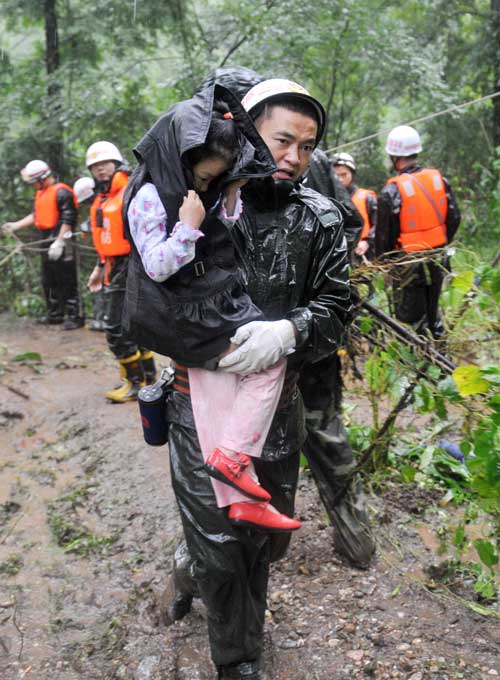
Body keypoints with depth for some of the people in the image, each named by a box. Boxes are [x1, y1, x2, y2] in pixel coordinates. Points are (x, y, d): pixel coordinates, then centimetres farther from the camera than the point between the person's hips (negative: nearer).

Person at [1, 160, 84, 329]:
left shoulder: (62, 192, -14)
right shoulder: (40, 193, 16)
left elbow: (68, 220, -19)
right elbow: (35, 215, 22)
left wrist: (59, 242, -22)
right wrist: (16, 225, 13)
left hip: (61, 242, -10)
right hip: (47, 242, 10)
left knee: (67, 282, -7)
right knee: (48, 281, 16)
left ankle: (75, 317, -2)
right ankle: (55, 314, 27)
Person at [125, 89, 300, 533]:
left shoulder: (208, 195, 8)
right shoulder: (150, 200, -13)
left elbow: (229, 250, 17)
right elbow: (157, 268, -15)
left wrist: (231, 204, 2)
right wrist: (188, 227, -23)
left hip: (220, 306, 6)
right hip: (187, 317, -6)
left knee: (217, 398, 1)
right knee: (271, 358, -11)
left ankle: (238, 498, 3)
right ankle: (232, 455, -4)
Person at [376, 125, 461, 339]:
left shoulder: (392, 191, -18)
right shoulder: (439, 179, -2)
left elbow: (384, 233, -11)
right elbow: (454, 218, 5)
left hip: (409, 263, -6)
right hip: (438, 261, 6)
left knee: (410, 316, 9)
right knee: (432, 311, 22)